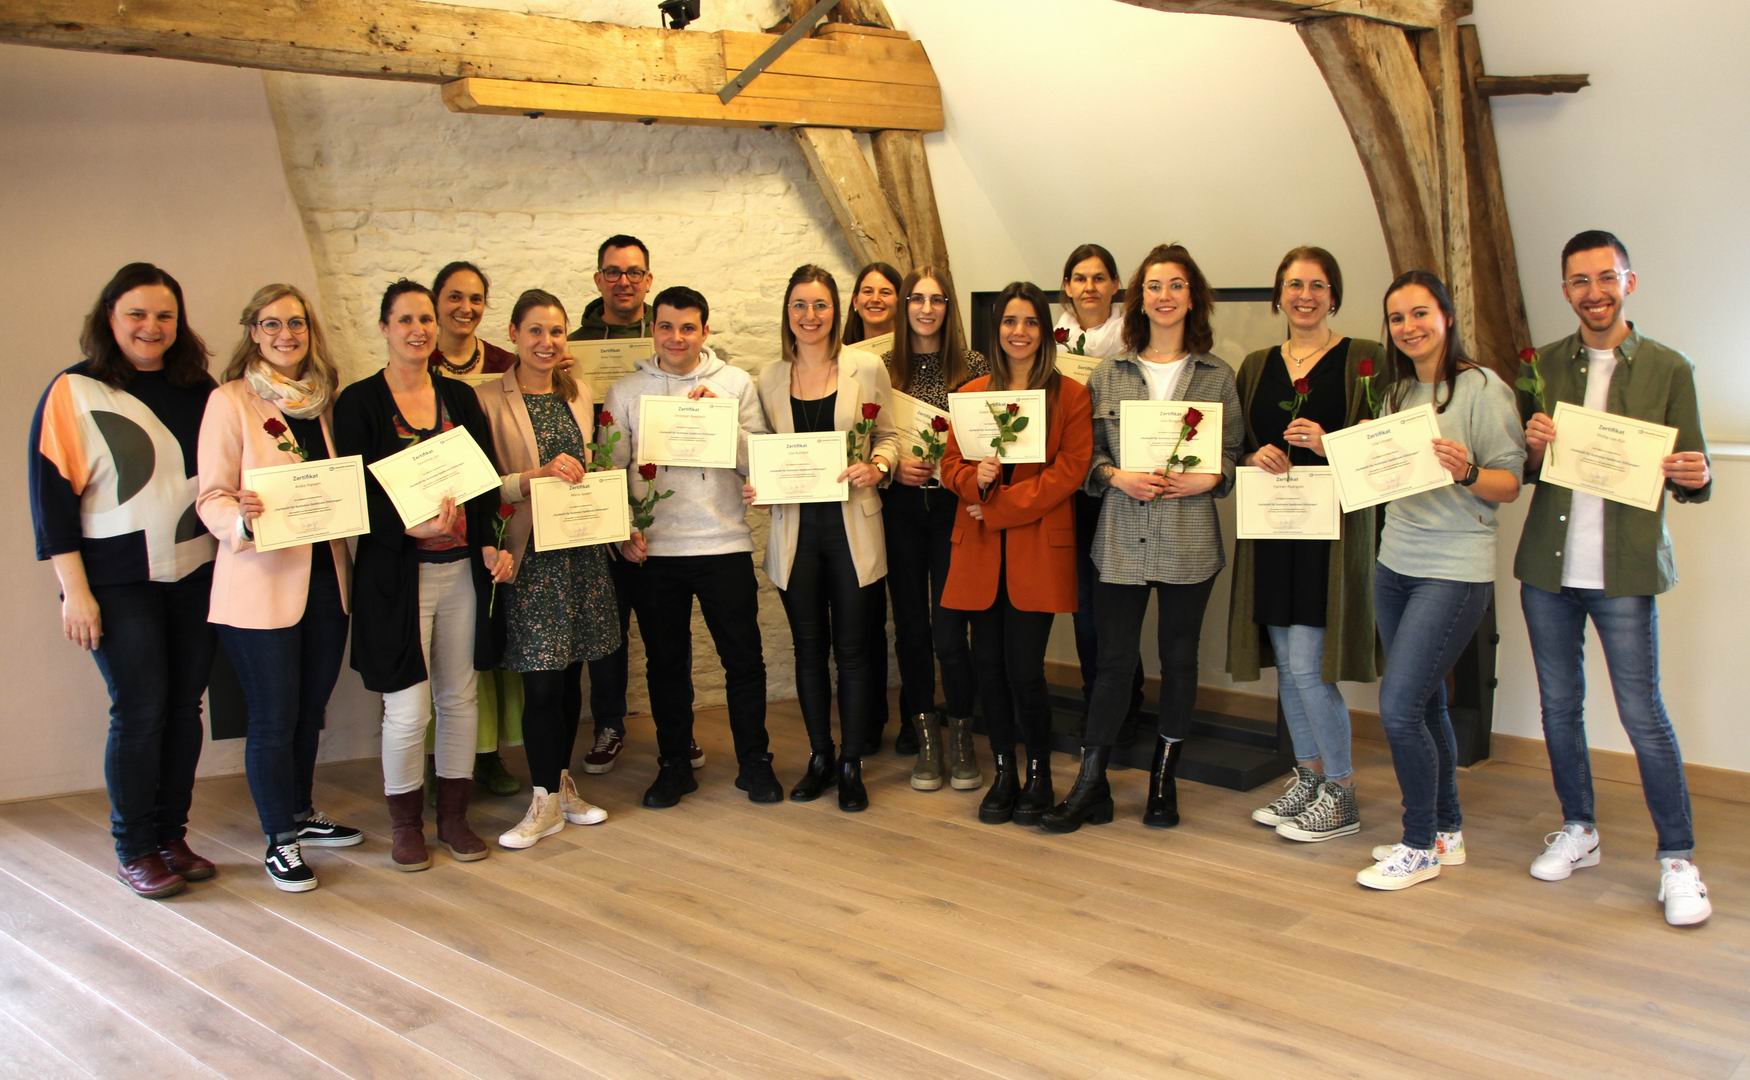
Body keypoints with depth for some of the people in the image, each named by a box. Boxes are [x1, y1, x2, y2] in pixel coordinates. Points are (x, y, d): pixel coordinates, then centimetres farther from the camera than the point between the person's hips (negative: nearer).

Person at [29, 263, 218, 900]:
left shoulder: (198, 389, 9)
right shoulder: (74, 392, -4)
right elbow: (51, 493, -6)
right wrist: (74, 589, -10)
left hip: (196, 574, 4)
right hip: (119, 579, -4)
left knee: (184, 704, 7)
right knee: (140, 709, -5)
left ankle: (171, 835, 20)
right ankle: (134, 851, 9)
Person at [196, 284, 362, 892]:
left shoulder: (324, 398, 10)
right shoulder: (230, 402, -6)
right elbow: (211, 498, -10)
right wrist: (242, 520, -30)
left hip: (325, 574, 6)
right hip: (262, 584, -5)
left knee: (310, 709, 16)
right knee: (274, 717, 2)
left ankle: (301, 815, 33)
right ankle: (280, 840, 16)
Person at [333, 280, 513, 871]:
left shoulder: (460, 396, 10)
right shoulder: (359, 402, -3)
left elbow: (487, 481, 12)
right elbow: (357, 495, -8)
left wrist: (491, 544, -2)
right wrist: (412, 527, -25)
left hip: (463, 568, 4)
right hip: (397, 572, -4)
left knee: (459, 696, 10)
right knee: (408, 709, -3)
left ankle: (453, 815, 23)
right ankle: (405, 824, 16)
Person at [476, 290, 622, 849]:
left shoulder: (578, 396, 11)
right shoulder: (489, 399, -7)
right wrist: (535, 476, -22)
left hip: (581, 551, 5)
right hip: (529, 555, -5)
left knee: (568, 676, 11)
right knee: (541, 682, -4)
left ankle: (560, 783, 25)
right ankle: (546, 801, 10)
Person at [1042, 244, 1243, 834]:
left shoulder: (1216, 374, 5)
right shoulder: (1108, 372, 6)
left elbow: (1235, 451, 6)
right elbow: (1088, 452, 6)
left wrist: (1208, 479, -13)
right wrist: (1117, 476, -12)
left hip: (1189, 539, 0)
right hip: (1122, 537, 0)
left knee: (1178, 658, 9)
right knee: (1114, 659, 2)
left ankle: (1164, 783, 23)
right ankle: (1090, 786, 10)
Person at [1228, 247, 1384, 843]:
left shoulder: (1363, 360, -2)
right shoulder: (1256, 367, 13)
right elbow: (1235, 444, 16)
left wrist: (1330, 446, -21)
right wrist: (1255, 457, -5)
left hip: (1332, 531, -5)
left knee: (1307, 665, -8)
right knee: (1287, 665, 10)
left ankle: (1341, 795, 8)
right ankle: (1308, 776, 26)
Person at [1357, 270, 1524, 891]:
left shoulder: (1482, 387, -9)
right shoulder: (1397, 391, 12)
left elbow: (1510, 484, -9)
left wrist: (1465, 472, -28)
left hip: (1455, 571, -7)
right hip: (1395, 563, 7)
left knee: (1398, 708, -10)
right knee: (1426, 704, 13)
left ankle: (1421, 847, 7)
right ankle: (1446, 833, 27)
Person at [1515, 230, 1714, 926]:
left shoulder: (1668, 370, 1)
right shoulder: (1542, 366, 8)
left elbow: (1690, 478, 2)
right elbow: (1517, 472, 10)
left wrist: (1692, 477, -20)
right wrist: (1533, 450, -11)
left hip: (1625, 567, -3)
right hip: (1547, 563, 3)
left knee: (1642, 713, -3)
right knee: (1559, 705, 12)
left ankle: (1677, 858, 10)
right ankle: (1578, 830, 28)